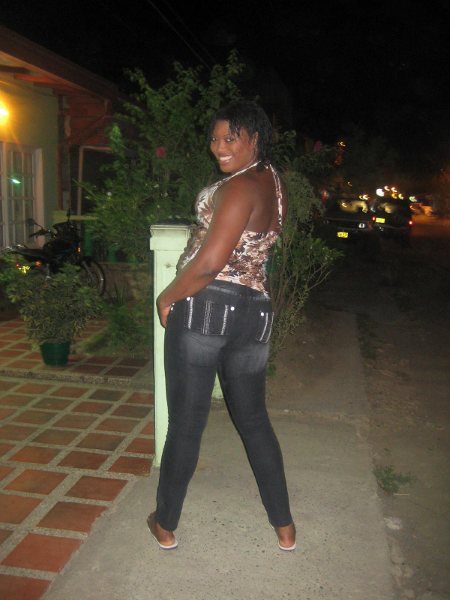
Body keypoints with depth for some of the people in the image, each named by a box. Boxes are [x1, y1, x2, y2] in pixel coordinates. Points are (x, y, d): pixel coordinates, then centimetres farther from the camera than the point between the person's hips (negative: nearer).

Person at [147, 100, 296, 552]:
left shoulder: (240, 186, -14)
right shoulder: (273, 180, 13)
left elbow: (210, 262, -20)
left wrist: (167, 298, -8)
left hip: (204, 308, -8)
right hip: (254, 313, 8)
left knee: (185, 423, 6)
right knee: (253, 420, 18)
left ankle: (165, 525, 25)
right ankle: (284, 528, 27)